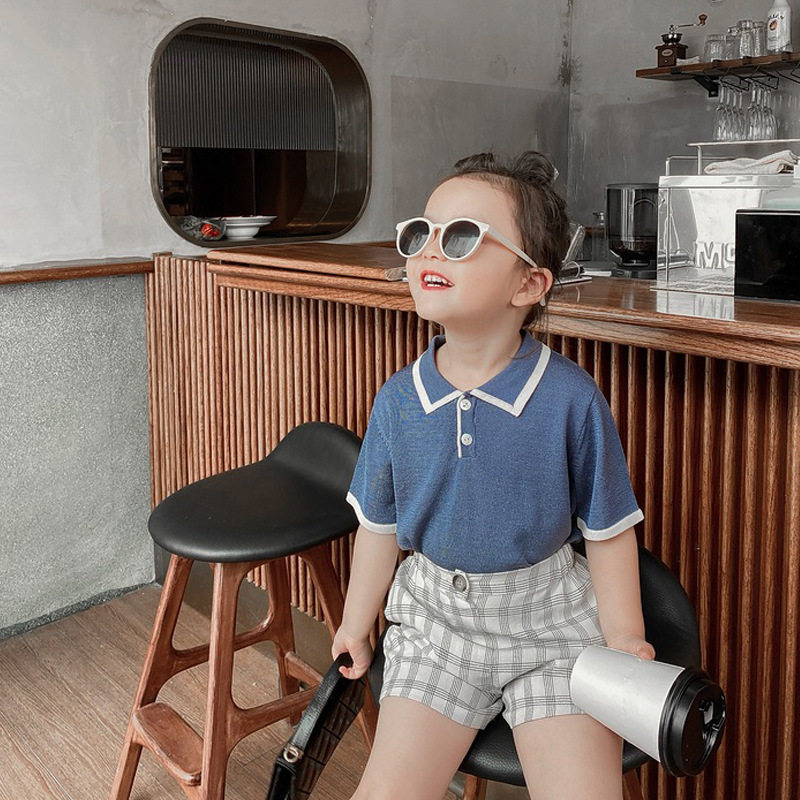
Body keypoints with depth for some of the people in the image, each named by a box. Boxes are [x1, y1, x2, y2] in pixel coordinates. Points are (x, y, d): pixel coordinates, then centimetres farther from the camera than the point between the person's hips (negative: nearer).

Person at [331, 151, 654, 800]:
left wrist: (625, 641, -3)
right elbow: (379, 525, 6)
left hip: (551, 622, -2)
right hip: (436, 616, 2)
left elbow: (608, 529, -4)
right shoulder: (398, 400, -6)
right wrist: (356, 627, 14)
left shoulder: (570, 398, -16)